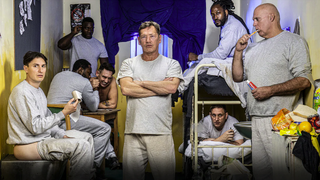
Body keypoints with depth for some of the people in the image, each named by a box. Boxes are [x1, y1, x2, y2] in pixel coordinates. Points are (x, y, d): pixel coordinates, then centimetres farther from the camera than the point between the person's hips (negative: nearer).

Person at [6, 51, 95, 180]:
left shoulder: (39, 91, 15)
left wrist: (63, 135, 2)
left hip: (44, 138, 11)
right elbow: (35, 127, -23)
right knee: (81, 146, -25)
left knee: (87, 137, 15)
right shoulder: (22, 92, -18)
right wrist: (64, 113, -22)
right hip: (28, 146, -11)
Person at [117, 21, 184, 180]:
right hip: (133, 131, 1)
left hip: (161, 132, -1)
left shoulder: (172, 64, 11)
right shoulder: (129, 64, 13)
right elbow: (125, 89, -5)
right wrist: (160, 87, -4)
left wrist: (140, 83, -2)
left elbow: (172, 87, -9)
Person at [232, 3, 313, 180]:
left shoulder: (294, 41, 1)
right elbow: (238, 77, 23)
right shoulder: (254, 47, 23)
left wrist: (271, 90, -17)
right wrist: (238, 51, 10)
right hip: (257, 119, 7)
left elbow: (304, 80, -10)